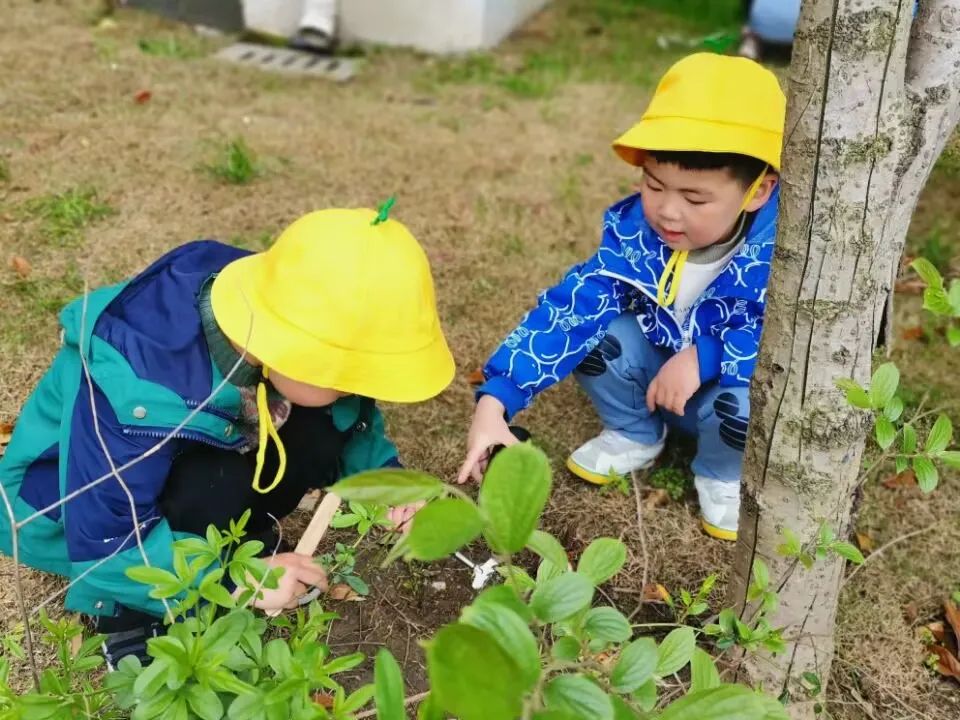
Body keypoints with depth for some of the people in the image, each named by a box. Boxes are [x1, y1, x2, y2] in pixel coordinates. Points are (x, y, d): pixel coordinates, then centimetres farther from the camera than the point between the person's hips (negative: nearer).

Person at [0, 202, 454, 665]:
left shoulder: (277, 319, -22)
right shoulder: (133, 390, -40)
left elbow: (350, 415, -5)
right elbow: (105, 545, -34)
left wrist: (383, 475, -20)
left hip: (191, 456, 5)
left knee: (318, 435, -20)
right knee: (216, 486, -34)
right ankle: (131, 610, -8)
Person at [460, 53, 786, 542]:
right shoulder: (633, 231, -21)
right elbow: (568, 308, -29)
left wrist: (704, 359, -41)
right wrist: (495, 401, -38)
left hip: (734, 384, -3)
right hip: (659, 376, 3)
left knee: (747, 407, -36)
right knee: (596, 335, -23)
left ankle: (723, 475, 2)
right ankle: (634, 437, 7)